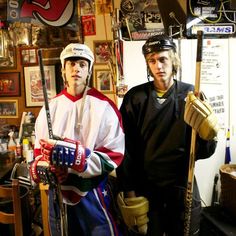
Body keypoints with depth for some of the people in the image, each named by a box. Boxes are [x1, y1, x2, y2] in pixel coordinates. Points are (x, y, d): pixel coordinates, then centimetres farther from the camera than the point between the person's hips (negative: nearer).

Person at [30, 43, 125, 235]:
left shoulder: (104, 106, -8)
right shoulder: (50, 107, 5)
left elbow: (114, 155, -13)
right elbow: (40, 149, 9)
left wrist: (76, 156, -26)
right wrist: (41, 168, -13)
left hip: (94, 192, -4)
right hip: (58, 192, 4)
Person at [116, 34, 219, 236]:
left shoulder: (191, 95, -4)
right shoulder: (135, 97, -5)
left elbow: (204, 152, -4)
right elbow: (126, 148, -5)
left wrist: (209, 135, -26)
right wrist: (129, 192, -7)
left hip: (182, 185, 1)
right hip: (144, 187, 0)